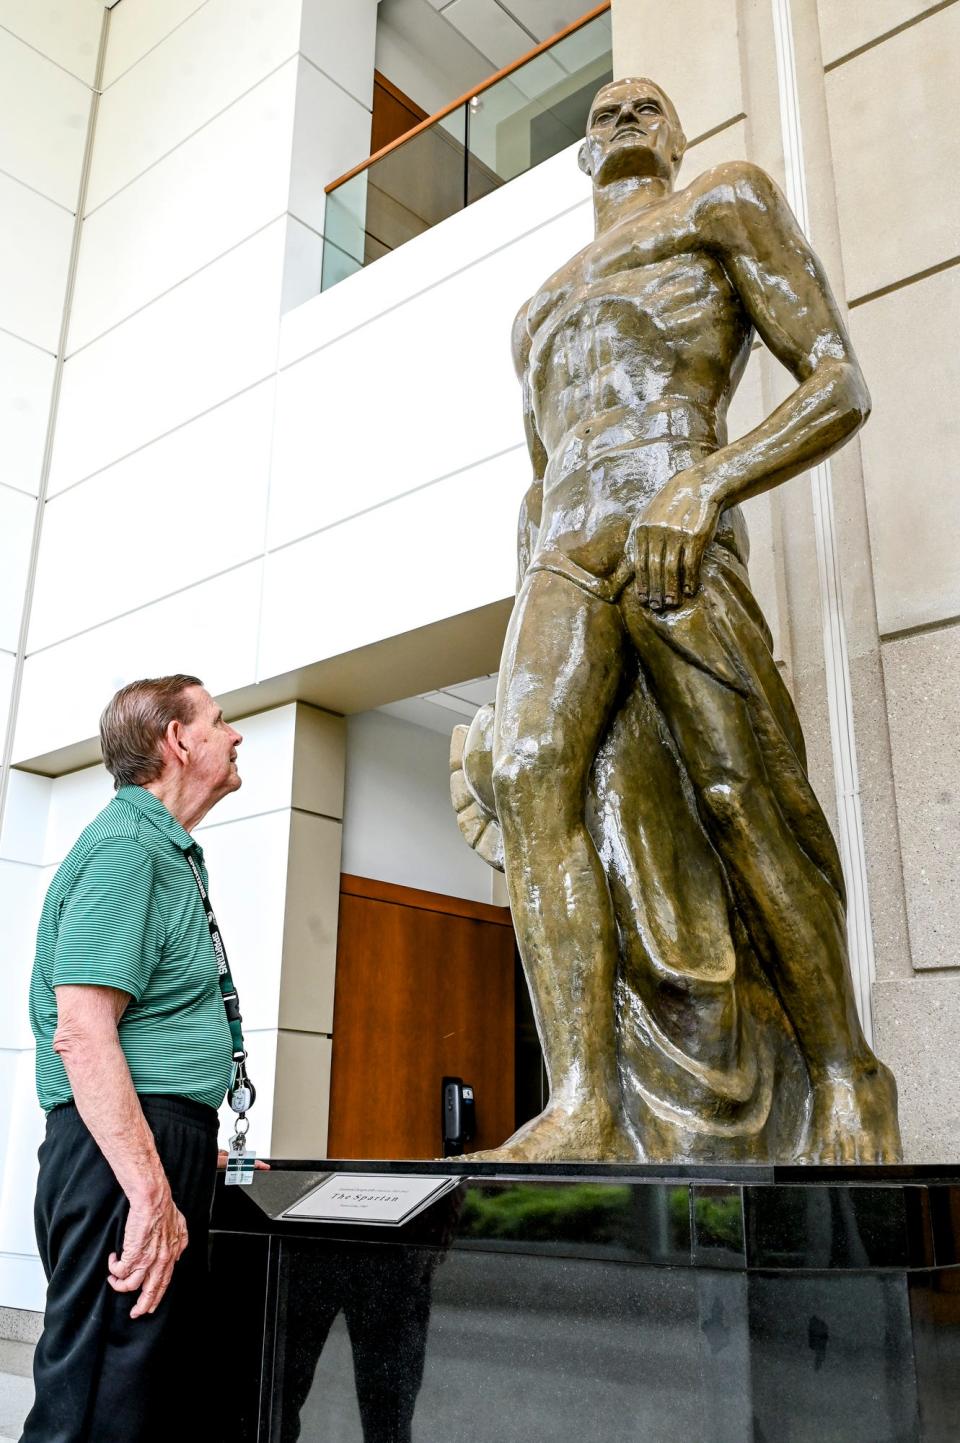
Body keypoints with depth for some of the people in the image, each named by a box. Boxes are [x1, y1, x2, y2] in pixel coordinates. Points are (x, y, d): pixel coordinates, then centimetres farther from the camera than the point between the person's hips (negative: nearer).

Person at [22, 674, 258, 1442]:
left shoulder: (168, 851, 19)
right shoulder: (126, 845, -13)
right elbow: (81, 1034, -22)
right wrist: (150, 1195, -25)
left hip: (163, 1146, 10)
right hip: (126, 1149, -10)